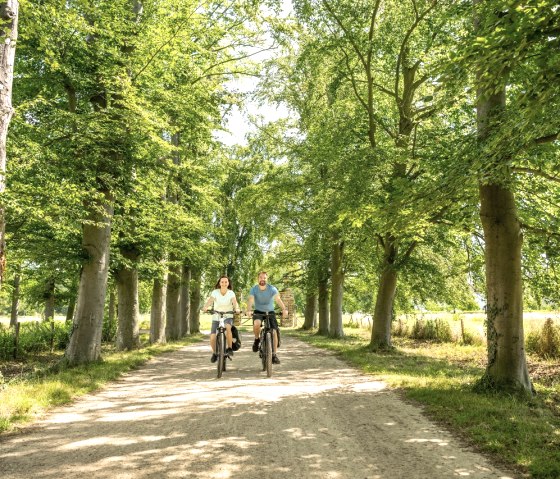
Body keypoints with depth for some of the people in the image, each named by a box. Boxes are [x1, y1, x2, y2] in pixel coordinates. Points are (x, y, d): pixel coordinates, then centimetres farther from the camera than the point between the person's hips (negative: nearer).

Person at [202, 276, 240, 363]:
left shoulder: (231, 293, -6)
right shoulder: (215, 292, -6)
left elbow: (235, 301, -22)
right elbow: (209, 300, -22)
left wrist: (236, 309, -43)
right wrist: (205, 307, -43)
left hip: (228, 317, -1)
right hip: (216, 317, 1)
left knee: (227, 327, -36)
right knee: (212, 338, -10)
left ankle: (230, 348, -20)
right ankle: (214, 353, 21)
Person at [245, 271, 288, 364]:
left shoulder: (272, 289, -14)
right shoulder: (254, 289, -12)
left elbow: (278, 299, -29)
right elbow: (250, 300, -28)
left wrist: (284, 309, -47)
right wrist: (248, 310, -48)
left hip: (270, 312, 1)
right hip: (258, 311, -1)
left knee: (274, 331, -13)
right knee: (256, 323, -33)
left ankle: (274, 354, -1)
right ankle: (257, 339, -4)